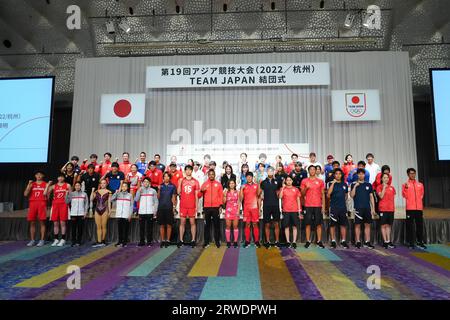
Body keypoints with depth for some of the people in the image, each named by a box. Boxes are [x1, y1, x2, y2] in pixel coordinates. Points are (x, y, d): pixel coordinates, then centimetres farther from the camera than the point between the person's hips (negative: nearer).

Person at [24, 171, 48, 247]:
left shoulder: (46, 184, 8)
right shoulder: (31, 184, 16)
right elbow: (25, 194, 4)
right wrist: (29, 185, -1)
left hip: (42, 203, -3)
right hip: (32, 203, 3)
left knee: (42, 222, -4)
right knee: (32, 222, 4)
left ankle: (42, 240, -1)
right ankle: (32, 240, 10)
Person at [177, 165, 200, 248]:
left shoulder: (195, 182, 4)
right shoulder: (181, 180, 7)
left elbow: (196, 195, 5)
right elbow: (178, 192, -2)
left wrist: (196, 206, 0)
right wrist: (180, 183, -12)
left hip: (192, 206, -1)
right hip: (183, 205, 1)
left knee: (192, 222, 3)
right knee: (182, 222, 5)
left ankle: (193, 240, 9)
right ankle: (181, 240, 10)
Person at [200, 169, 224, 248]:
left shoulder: (218, 184, 7)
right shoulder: (204, 184, 8)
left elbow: (221, 195, 6)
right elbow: (200, 195, 6)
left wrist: (220, 205, -3)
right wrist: (201, 191, -15)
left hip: (216, 207, 0)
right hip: (207, 207, 1)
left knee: (216, 224, 3)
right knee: (207, 225, 5)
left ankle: (217, 241, 10)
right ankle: (206, 241, 11)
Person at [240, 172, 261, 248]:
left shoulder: (256, 185, 5)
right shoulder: (244, 186, 5)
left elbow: (258, 197, 7)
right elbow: (241, 199, 0)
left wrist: (259, 209, 3)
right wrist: (241, 189, -11)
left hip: (255, 208, 0)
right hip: (246, 208, 0)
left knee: (255, 224, 2)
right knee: (247, 224, 3)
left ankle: (256, 241, 7)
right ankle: (247, 241, 7)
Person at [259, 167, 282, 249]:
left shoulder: (277, 181, 7)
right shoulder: (263, 182, 5)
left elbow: (280, 190, 21)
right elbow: (259, 194, 13)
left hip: (275, 205, 1)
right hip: (266, 206, 0)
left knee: (276, 224, 3)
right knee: (267, 224, 5)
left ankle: (277, 241, 13)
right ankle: (267, 242, 14)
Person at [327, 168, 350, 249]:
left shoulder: (344, 184, 12)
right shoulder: (330, 183, 0)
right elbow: (328, 194, -15)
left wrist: (343, 200, 9)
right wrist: (333, 183, -16)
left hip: (343, 207, 3)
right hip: (333, 207, -3)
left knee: (343, 224, 4)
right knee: (332, 224, 0)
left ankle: (343, 241, 14)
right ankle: (333, 241, 9)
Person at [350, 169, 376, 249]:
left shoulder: (368, 185, 11)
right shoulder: (354, 184, 4)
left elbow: (371, 197, 12)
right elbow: (352, 195, -6)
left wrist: (373, 208, 7)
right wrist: (355, 186, -14)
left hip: (367, 208, 3)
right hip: (358, 208, -3)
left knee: (367, 224, 4)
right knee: (357, 225, -1)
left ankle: (367, 242, 12)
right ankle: (358, 242, 6)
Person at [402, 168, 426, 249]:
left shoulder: (420, 184, 12)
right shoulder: (405, 184, 2)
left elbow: (421, 194, 23)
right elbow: (404, 195, -9)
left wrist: (418, 201, 17)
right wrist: (406, 188, -21)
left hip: (419, 208, 3)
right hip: (410, 208, -3)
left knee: (420, 225, 7)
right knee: (410, 226, 0)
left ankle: (420, 242, 17)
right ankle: (410, 243, 5)